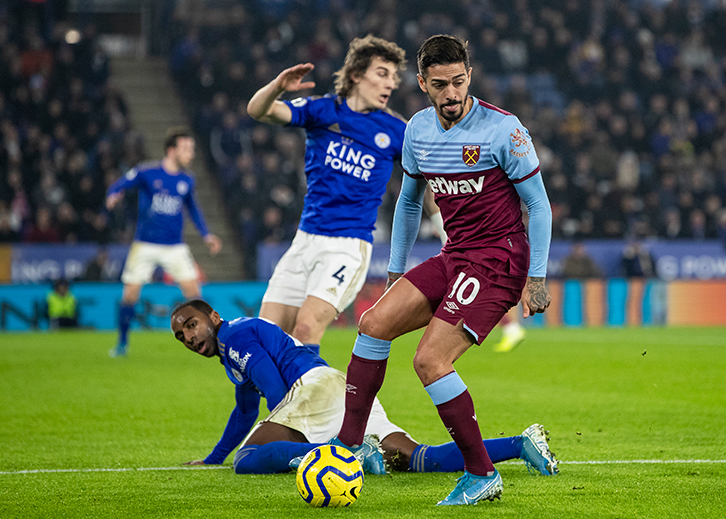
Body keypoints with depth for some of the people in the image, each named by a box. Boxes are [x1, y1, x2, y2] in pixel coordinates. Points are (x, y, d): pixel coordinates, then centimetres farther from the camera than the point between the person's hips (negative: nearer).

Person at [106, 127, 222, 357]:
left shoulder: (186, 180, 5)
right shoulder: (146, 172, -7)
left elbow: (192, 208, 21)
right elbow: (118, 186, -3)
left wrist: (206, 235, 17)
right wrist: (113, 196, -26)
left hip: (175, 247, 3)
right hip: (145, 245, -3)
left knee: (193, 291, -9)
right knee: (130, 294, -3)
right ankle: (122, 342, 16)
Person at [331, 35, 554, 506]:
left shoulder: (503, 130, -14)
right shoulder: (418, 130, 6)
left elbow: (538, 205, -8)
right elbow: (409, 202, 20)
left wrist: (537, 278, -12)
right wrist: (396, 272, 19)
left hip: (498, 259, -7)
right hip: (454, 256, 7)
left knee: (431, 360, -18)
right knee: (374, 323, -4)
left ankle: (482, 476, -8)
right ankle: (347, 445, 1)